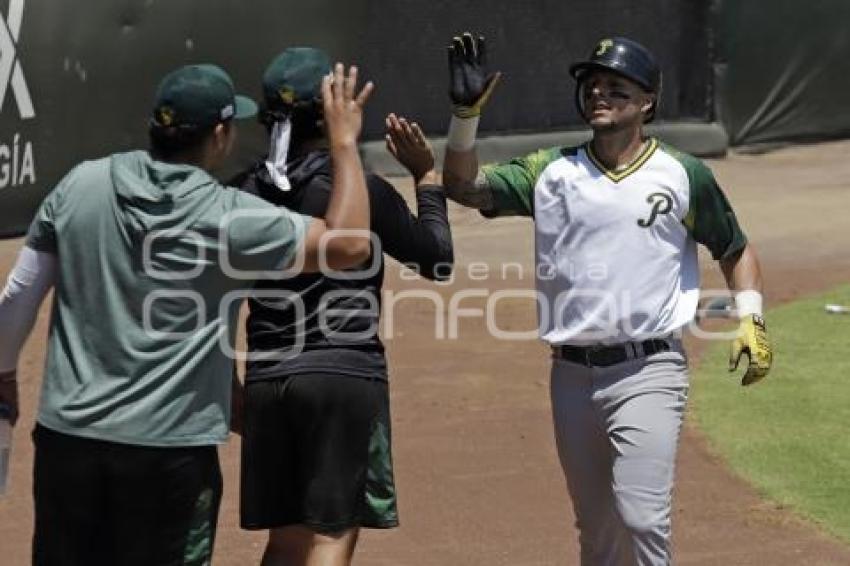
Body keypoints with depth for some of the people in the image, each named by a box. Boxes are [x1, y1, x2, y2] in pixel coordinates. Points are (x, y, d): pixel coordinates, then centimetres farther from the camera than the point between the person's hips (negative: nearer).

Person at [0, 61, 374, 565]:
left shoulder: (79, 185, 0)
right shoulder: (231, 217, -11)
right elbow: (350, 246, -6)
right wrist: (345, 142, 3)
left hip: (66, 434, 4)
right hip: (170, 450, -4)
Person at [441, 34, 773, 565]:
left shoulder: (683, 175, 1)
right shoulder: (553, 171, 5)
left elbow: (737, 250, 12)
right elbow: (463, 186, -3)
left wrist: (751, 320, -2)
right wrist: (466, 112, -17)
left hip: (648, 371, -3)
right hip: (573, 375, 3)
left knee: (641, 517, -16)